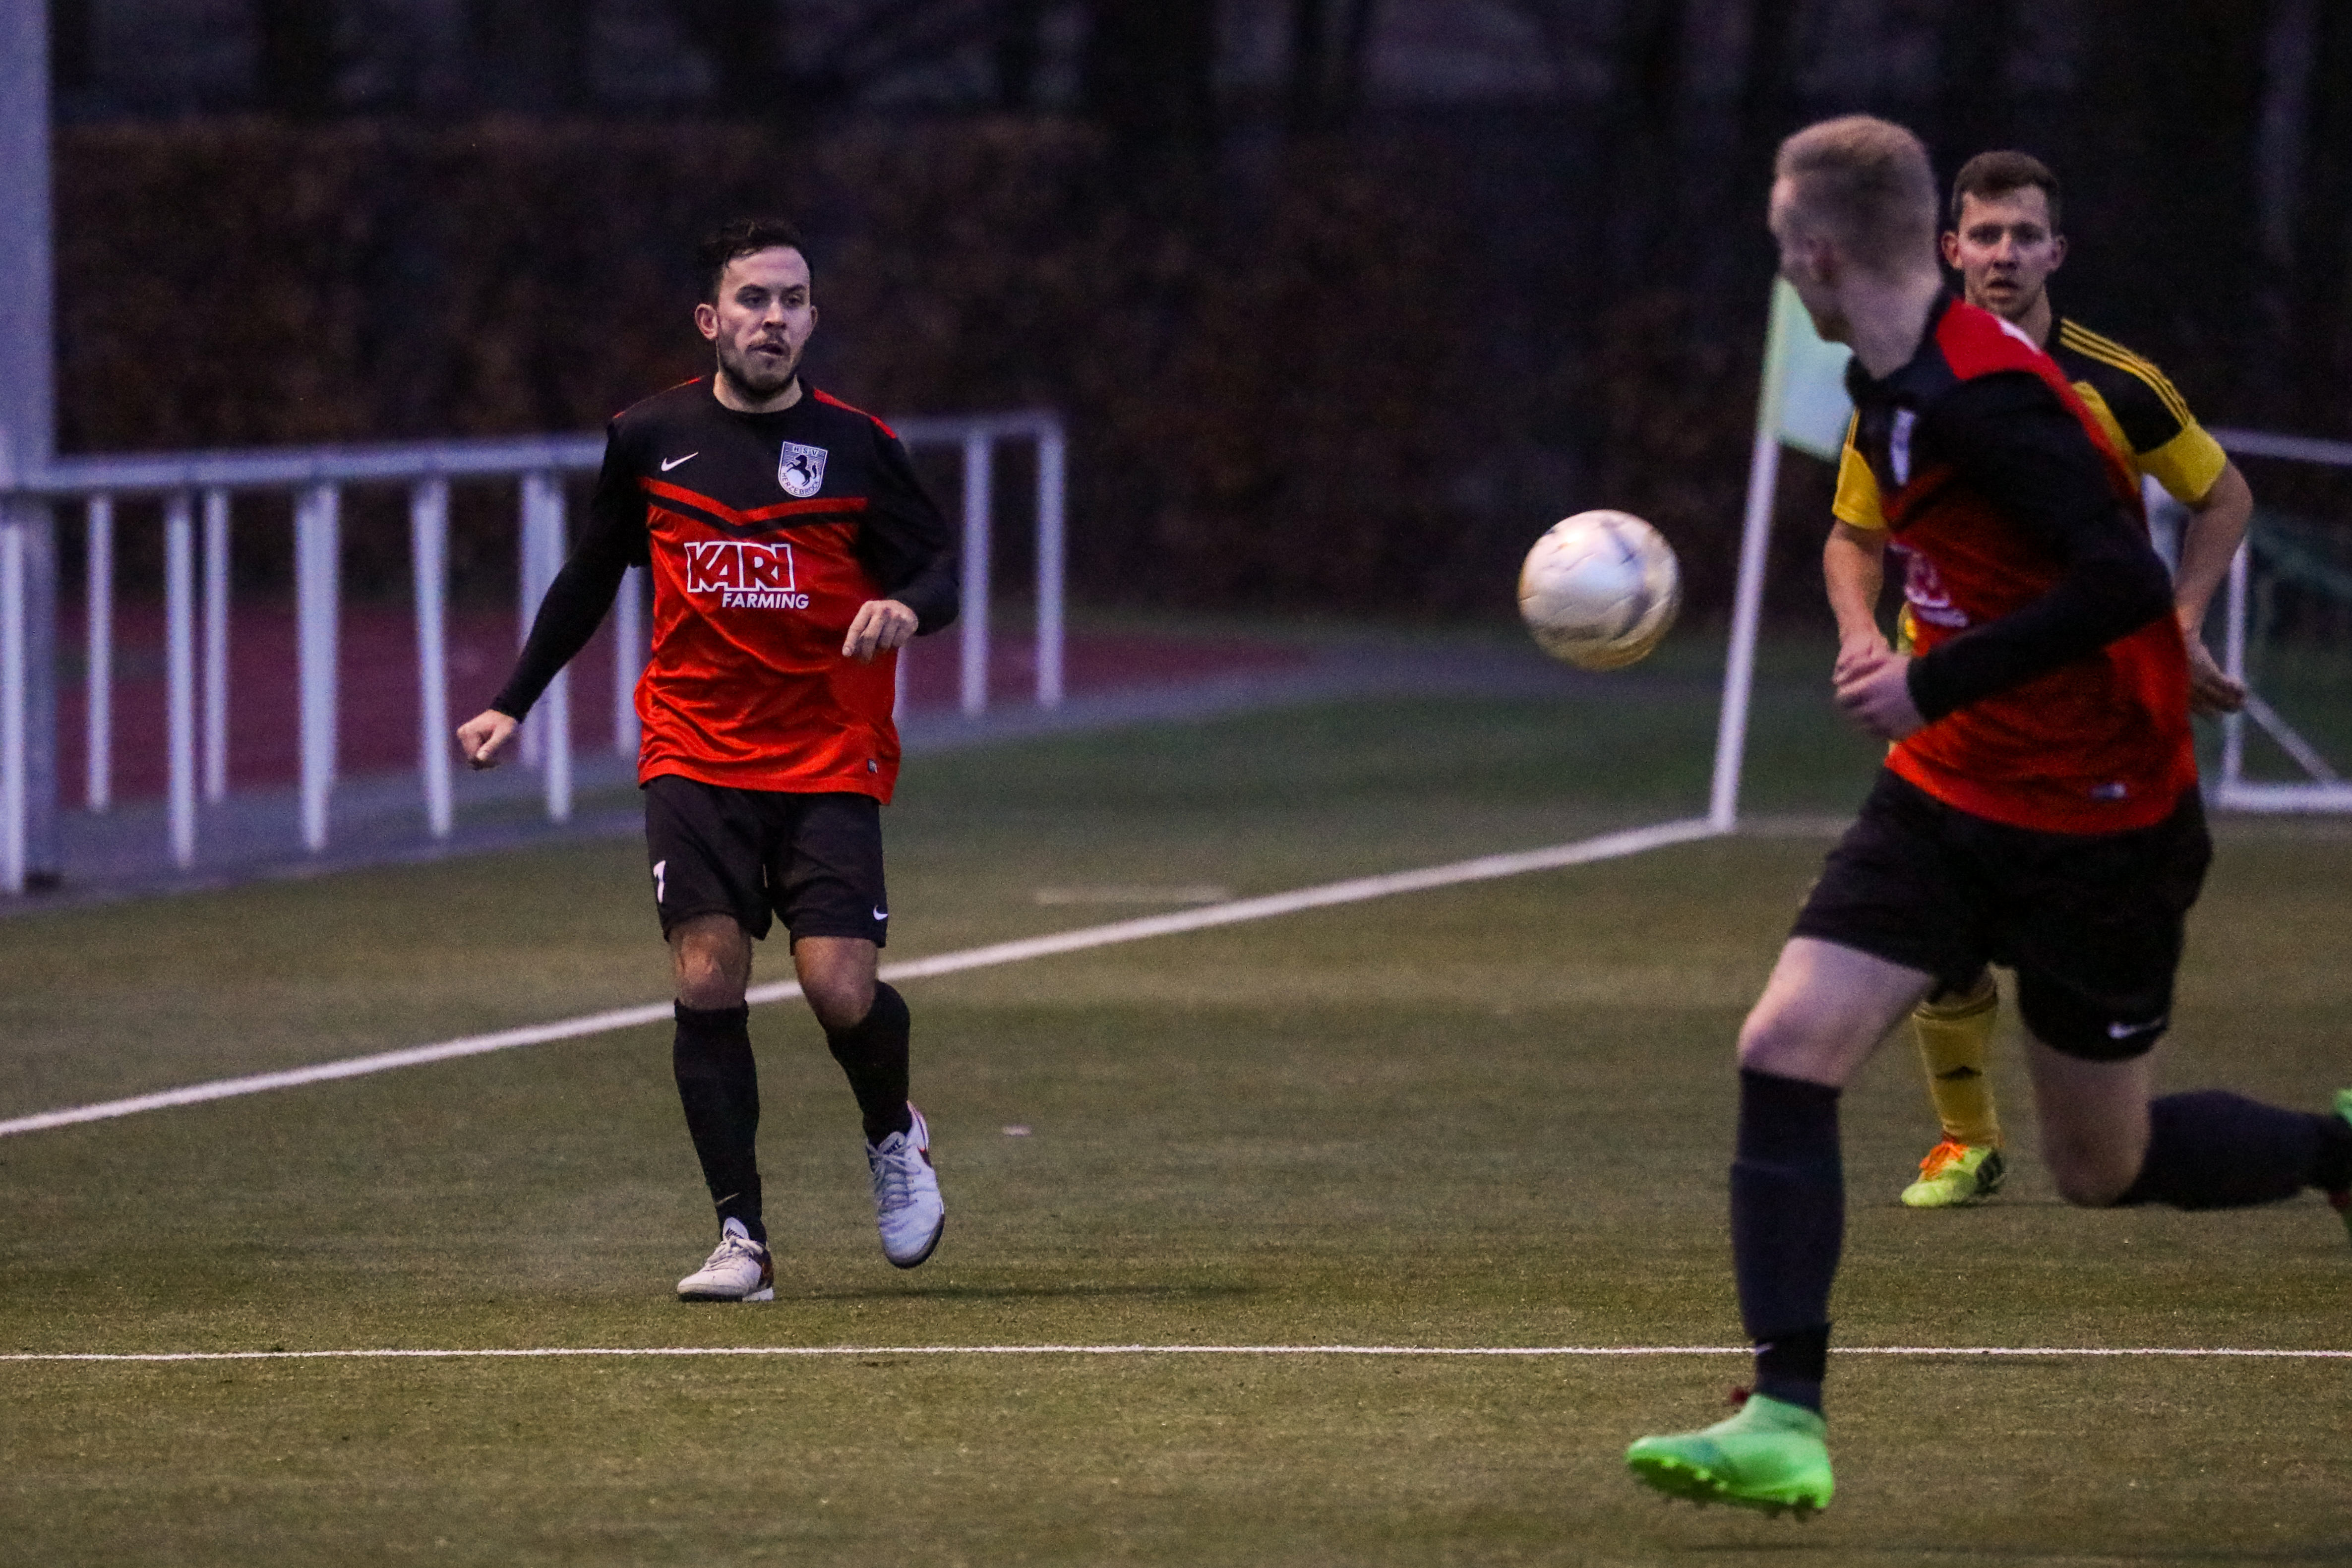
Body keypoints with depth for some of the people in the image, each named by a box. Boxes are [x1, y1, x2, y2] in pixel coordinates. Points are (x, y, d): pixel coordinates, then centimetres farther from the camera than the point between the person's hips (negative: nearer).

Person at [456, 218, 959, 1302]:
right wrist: (512, 704, 17)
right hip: (694, 756, 1)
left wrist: (906, 607, -21)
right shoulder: (649, 439, 5)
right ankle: (740, 1236, -8)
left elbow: (938, 566, 2)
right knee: (707, 977, -12)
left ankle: (894, 1135, 22)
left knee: (841, 990, -11)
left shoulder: (856, 445, 0)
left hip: (828, 761, -1)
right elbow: (590, 578, 18)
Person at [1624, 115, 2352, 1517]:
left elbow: (2127, 582, -32)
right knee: (1786, 1050, -10)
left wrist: (1935, 684, -26)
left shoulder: (1979, 397, -25)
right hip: (1951, 796, 8)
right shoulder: (1903, 387, 4)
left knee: (2104, 1169, 6)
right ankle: (1786, 1424, -10)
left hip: (2096, 824, -8)